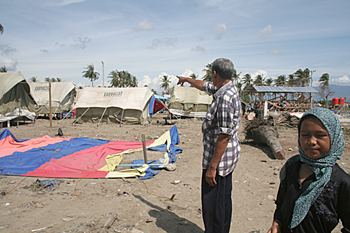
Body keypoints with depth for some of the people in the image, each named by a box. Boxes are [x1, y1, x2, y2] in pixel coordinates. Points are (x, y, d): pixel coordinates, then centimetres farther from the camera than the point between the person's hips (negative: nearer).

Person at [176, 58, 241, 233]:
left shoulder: (225, 98, -24)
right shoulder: (227, 89, 6)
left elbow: (224, 136, -26)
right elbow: (204, 86, 26)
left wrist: (212, 167, -23)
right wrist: (187, 79, 42)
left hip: (219, 159, -10)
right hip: (227, 159, 10)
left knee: (213, 204, 2)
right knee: (223, 201, 22)